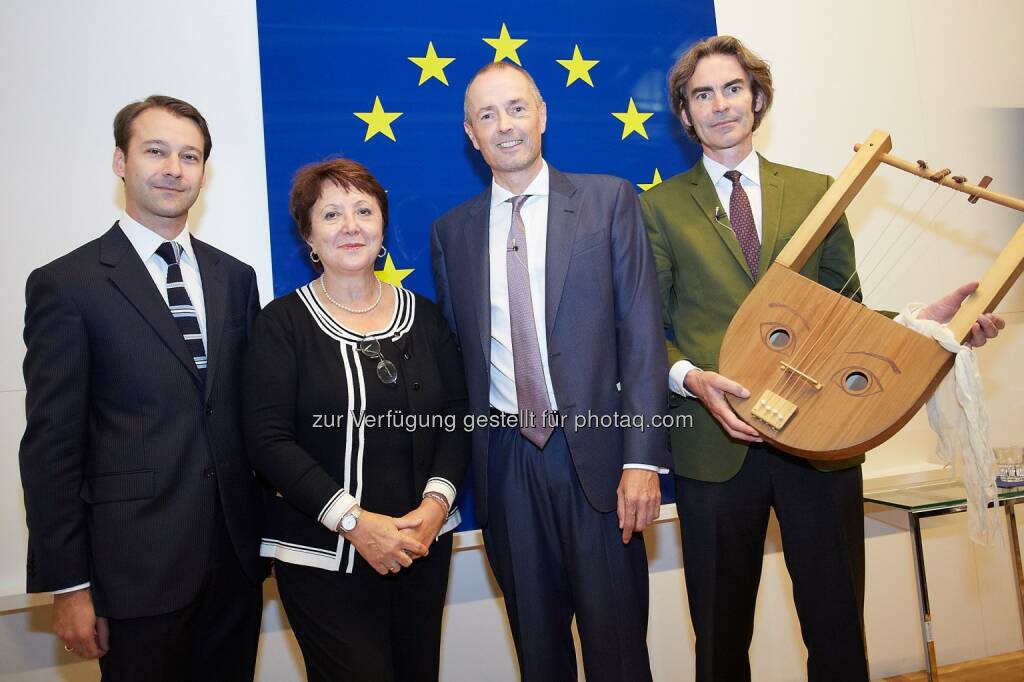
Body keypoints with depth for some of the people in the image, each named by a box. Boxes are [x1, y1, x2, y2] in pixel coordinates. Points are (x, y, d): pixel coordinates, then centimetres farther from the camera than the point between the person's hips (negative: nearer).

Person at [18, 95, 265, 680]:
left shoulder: (235, 277, 8)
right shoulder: (67, 284, -6)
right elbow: (51, 445, -7)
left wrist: (269, 531, 8)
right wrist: (67, 585, -7)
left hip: (236, 560, 4)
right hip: (137, 566, -4)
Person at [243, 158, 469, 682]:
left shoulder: (421, 314, 5)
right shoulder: (283, 323, -5)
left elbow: (456, 418, 4)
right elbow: (268, 441, -11)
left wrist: (437, 501, -12)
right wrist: (353, 521, -18)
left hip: (424, 542, 4)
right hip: (324, 558, -3)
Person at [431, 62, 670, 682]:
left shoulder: (609, 200, 2)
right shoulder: (452, 231, 9)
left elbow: (641, 331, -4)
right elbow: (456, 351, 11)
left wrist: (643, 458, -11)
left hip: (594, 448, -2)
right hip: (504, 460, 3)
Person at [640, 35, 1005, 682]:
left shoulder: (815, 191, 11)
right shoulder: (661, 206, 5)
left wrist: (922, 319, -6)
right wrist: (692, 378, -16)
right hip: (715, 443, -1)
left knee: (838, 628, 12)